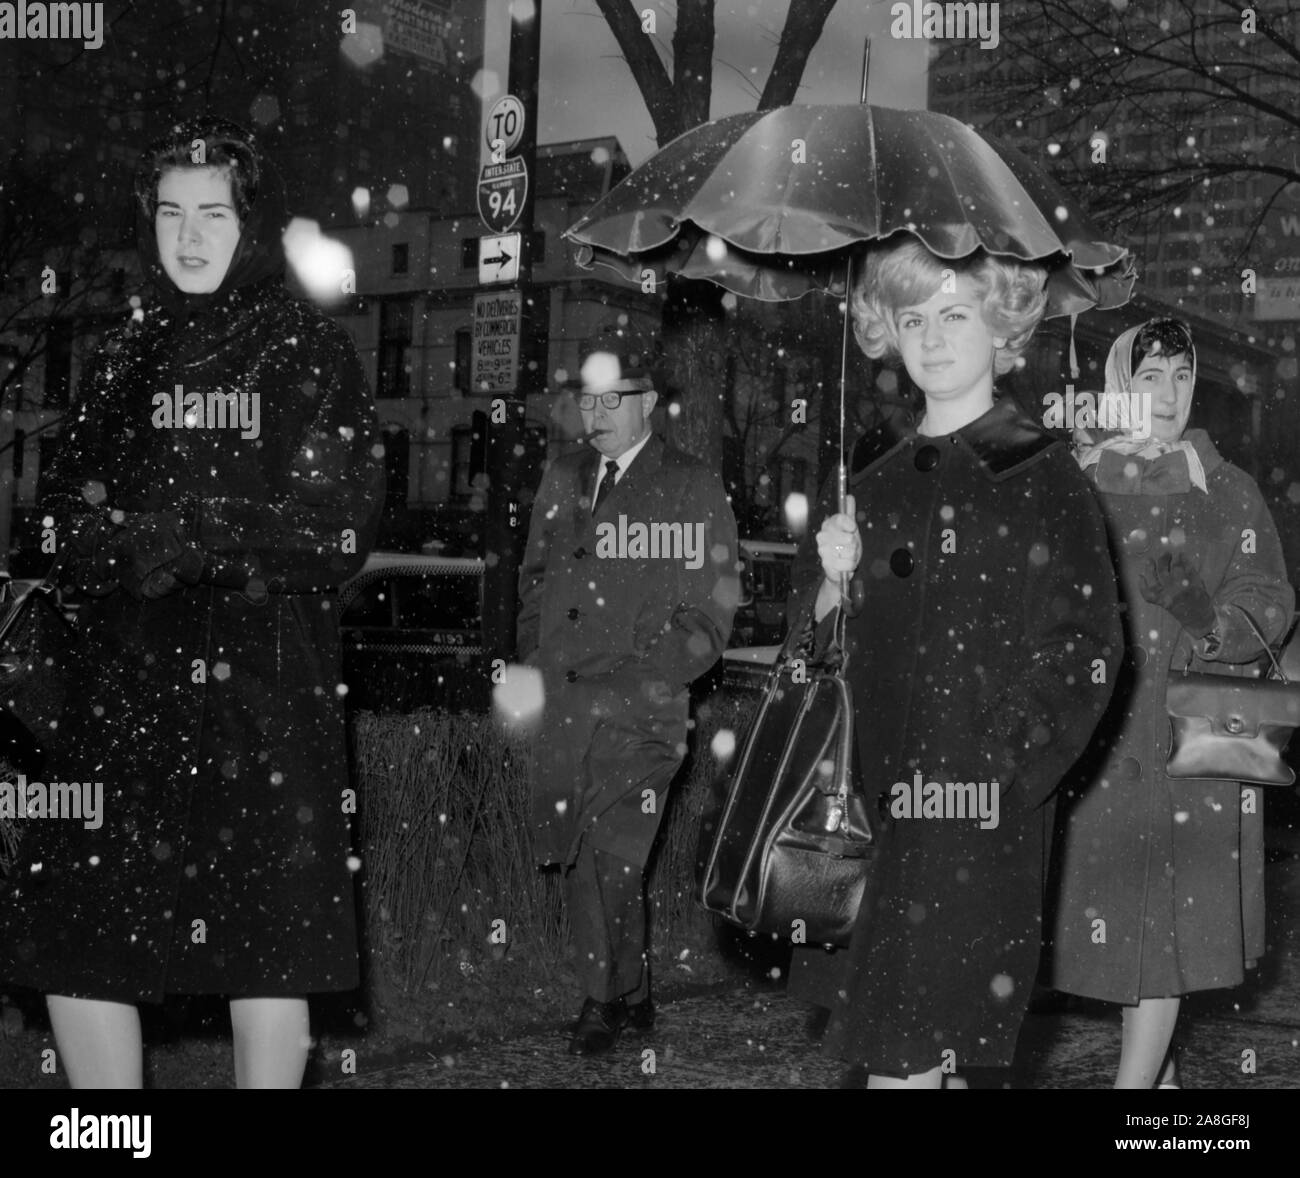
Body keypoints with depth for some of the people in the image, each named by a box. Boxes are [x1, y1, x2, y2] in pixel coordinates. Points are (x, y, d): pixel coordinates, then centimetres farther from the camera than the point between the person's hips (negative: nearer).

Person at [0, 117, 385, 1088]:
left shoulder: (313, 353, 3)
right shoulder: (129, 356, 15)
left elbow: (342, 533, -4)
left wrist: (194, 533, -12)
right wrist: (134, 543, -11)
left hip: (269, 679, -4)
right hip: (129, 679, 4)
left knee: (267, 938, -1)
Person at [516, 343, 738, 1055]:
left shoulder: (693, 489, -1)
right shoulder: (560, 480, 15)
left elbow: (706, 621, -4)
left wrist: (623, 691, -13)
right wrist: (532, 671, 7)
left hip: (639, 716, -5)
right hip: (559, 711, 5)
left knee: (611, 863, -7)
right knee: (576, 861, 7)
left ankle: (610, 1001, 15)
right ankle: (627, 996, 25)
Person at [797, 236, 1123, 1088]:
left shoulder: (1041, 473, -4)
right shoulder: (874, 466, 11)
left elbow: (1088, 650, -8)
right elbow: (819, 634, 15)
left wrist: (997, 774, -15)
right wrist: (831, 577, -6)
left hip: (981, 798, -5)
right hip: (883, 785, 5)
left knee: (902, 1047, -6)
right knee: (937, 1043, 12)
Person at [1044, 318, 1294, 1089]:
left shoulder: (1226, 491, 5)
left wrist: (1210, 629, -20)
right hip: (1099, 733, 1)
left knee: (1170, 911, -4)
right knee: (1114, 906, 8)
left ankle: (1134, 1081, 2)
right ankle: (1161, 1069, 26)